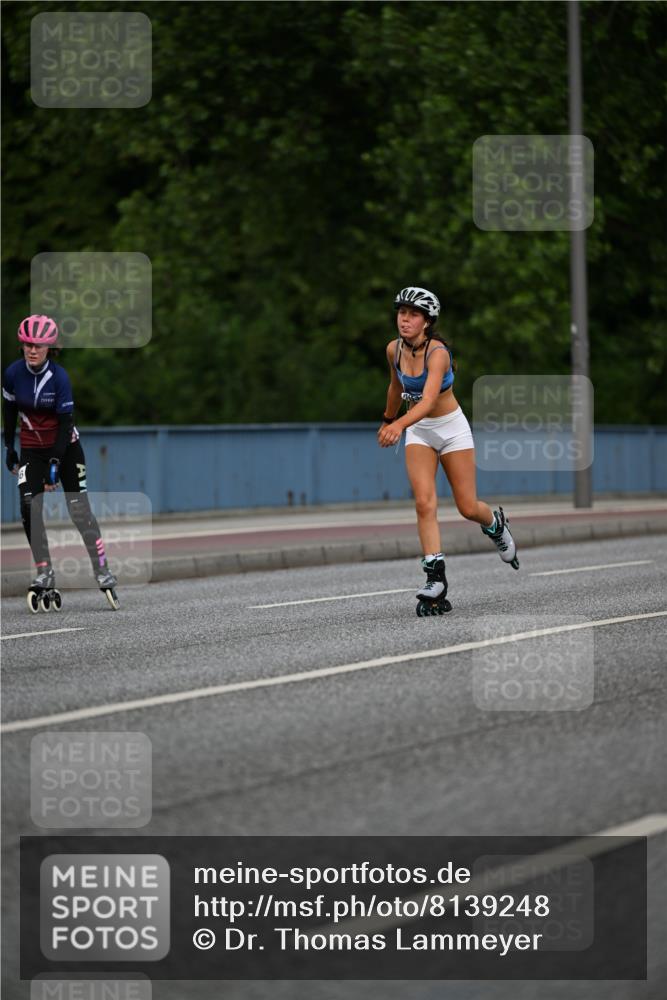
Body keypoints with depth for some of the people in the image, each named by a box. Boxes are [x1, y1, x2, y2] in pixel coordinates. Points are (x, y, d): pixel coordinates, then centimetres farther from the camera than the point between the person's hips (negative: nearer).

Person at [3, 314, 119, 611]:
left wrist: (55, 463, -23)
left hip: (65, 447, -3)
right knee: (29, 510, -12)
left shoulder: (59, 377, -19)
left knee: (79, 510, -5)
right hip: (32, 450, 3)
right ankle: (45, 574, -5)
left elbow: (66, 422, -18)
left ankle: (103, 572, 2)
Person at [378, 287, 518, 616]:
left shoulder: (437, 353, -27)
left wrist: (398, 425, -56)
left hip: (451, 427, -4)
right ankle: (435, 580, -20)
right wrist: (388, 420, 26)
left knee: (468, 508, 2)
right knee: (424, 503, -16)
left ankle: (495, 524, 39)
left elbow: (428, 400, -42)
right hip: (418, 431, 4)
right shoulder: (394, 350, -8)